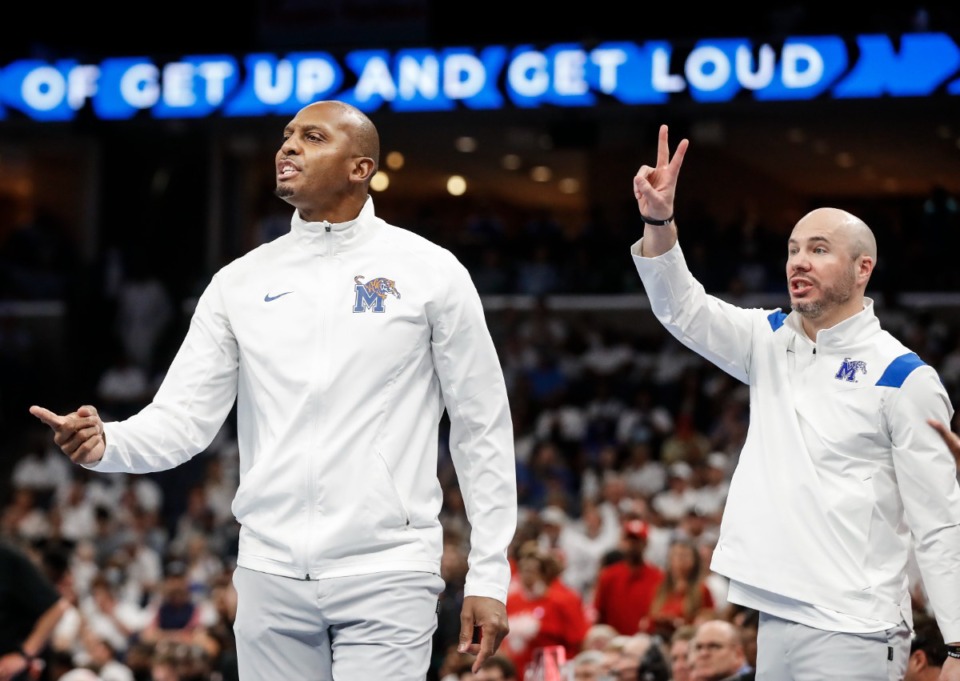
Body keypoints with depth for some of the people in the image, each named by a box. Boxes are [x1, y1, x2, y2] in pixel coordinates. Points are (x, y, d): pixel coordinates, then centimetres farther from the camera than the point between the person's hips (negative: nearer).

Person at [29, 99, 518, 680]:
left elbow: (483, 428, 2)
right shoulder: (241, 282, 8)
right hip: (271, 576, 3)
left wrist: (489, 576, -2)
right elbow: (184, 418, 5)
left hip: (386, 578, -3)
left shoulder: (431, 272, 0)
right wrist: (105, 443, -17)